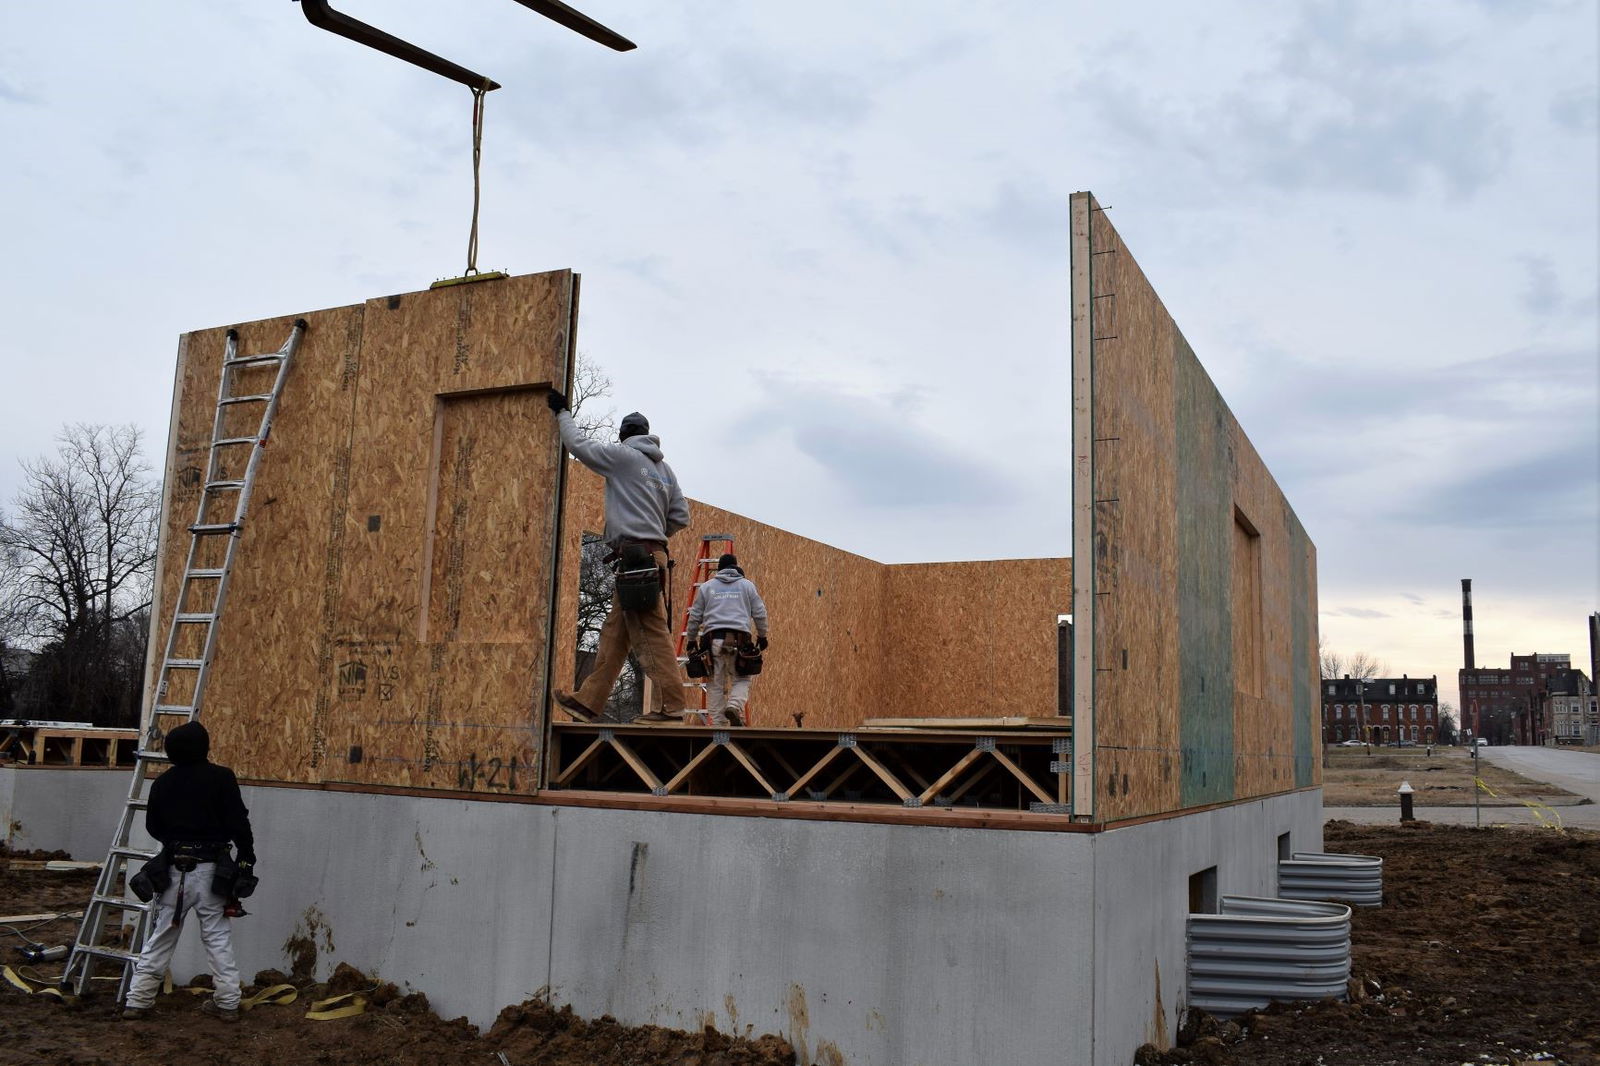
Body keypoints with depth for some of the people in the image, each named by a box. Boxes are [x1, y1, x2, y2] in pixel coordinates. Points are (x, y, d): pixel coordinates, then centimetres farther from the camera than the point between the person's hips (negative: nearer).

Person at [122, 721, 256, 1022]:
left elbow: (152, 826, 15)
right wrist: (247, 859, 3)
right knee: (219, 938, 3)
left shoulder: (162, 783, 5)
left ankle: (137, 1001, 12)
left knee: (159, 938, 12)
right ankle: (227, 1003, 7)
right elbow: (238, 822, -9)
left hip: (174, 869, 3)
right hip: (211, 869, -3)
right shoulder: (221, 777, -8)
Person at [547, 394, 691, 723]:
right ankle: (588, 702, 13)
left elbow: (578, 445, 4)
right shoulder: (665, 469, 20)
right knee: (614, 633, 10)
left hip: (634, 554, -8)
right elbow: (681, 516, 17)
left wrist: (562, 412, 19)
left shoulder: (624, 455, 0)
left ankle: (673, 704, -15)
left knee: (651, 632, -11)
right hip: (653, 554, 8)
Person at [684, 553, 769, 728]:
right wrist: (762, 636, 22)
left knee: (716, 683, 7)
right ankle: (735, 706, -19)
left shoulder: (707, 586, 15)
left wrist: (691, 640, 24)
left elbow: (695, 616, 16)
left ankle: (717, 722, 3)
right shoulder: (747, 585, 13)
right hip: (739, 639, -1)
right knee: (741, 679, 8)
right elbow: (760, 613, 11)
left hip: (713, 638, 1)